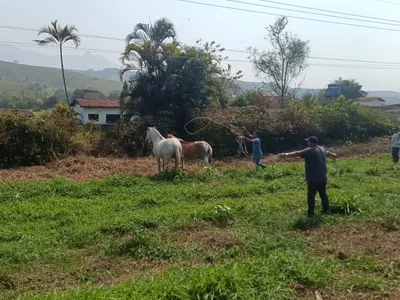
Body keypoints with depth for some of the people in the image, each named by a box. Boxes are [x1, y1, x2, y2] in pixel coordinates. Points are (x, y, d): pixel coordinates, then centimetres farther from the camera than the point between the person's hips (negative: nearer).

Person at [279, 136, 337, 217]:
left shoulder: (309, 151, -13)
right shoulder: (322, 149, 12)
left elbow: (298, 153, -25)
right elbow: (328, 153, 34)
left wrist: (287, 154, -33)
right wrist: (334, 155, 56)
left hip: (313, 179, -7)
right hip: (323, 178, 7)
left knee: (311, 195, 0)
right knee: (323, 194, 18)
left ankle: (311, 212, 1)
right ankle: (326, 210, 26)